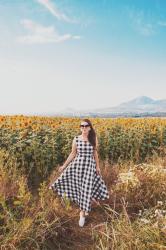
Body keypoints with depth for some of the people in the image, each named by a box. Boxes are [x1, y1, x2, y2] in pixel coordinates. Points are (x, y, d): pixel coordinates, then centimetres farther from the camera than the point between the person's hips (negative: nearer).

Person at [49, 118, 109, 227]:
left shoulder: (94, 138, -3)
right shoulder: (76, 139, -4)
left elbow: (95, 154, 7)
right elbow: (73, 154, 5)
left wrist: (98, 166, 10)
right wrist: (64, 165, 5)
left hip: (90, 166, -1)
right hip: (78, 165, 1)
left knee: (86, 189, 1)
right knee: (79, 187, 3)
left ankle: (82, 213, 21)